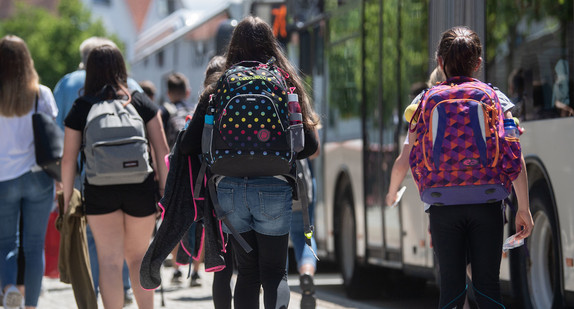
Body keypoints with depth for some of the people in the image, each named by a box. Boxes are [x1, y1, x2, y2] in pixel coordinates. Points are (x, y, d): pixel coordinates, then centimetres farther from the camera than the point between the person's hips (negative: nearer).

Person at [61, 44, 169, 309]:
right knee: (139, 256, 18)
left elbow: (68, 159, -1)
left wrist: (67, 198, 6)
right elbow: (162, 150, -1)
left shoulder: (80, 108, 1)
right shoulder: (141, 102, 3)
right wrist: (166, 190, 3)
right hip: (140, 188, 1)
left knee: (110, 262, 0)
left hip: (99, 192, -1)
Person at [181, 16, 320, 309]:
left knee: (247, 273, 14)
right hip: (272, 188, -2)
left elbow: (189, 146, 1)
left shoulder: (217, 92, 3)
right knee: (274, 273, 7)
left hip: (230, 189, 2)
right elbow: (309, 146, -1)